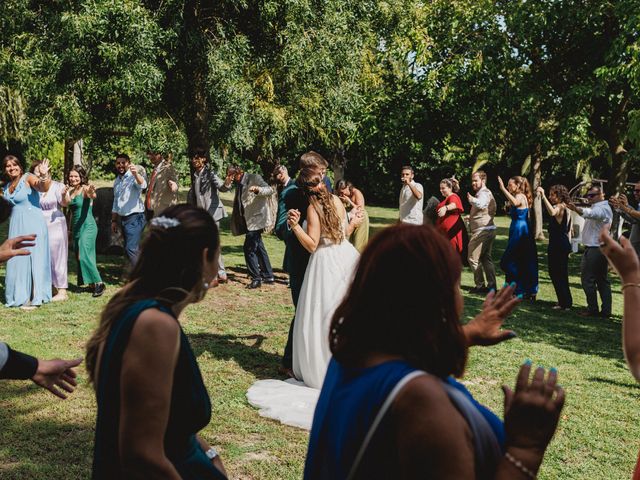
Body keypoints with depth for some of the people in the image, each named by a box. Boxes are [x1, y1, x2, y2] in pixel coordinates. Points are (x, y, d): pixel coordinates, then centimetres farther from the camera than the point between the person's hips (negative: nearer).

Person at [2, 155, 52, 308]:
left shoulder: (28, 178, -9)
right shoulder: (7, 186, 12)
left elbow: (43, 187, -30)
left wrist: (44, 176, -48)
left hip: (32, 224, -7)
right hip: (16, 225, 7)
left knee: (33, 258, -3)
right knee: (16, 260, 10)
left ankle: (34, 297, 2)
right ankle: (20, 295, 21)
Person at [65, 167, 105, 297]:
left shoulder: (85, 189, -10)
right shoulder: (71, 190, 9)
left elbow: (93, 196, -32)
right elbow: (66, 203, -8)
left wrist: (91, 193, -55)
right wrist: (65, 194, -28)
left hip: (88, 226, -8)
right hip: (76, 227, 8)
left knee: (84, 256, -16)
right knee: (79, 256, 8)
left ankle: (99, 283, -10)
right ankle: (92, 283, 16)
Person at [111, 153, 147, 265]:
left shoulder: (134, 177, -10)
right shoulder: (117, 181, 14)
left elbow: (143, 185, -34)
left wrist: (136, 174, -54)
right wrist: (114, 221, 19)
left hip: (135, 218, -8)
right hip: (123, 218, 8)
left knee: (131, 249, -18)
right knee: (129, 249, 12)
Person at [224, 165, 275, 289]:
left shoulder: (254, 178, -11)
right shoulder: (238, 182, 10)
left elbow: (270, 190, -15)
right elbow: (223, 189, 11)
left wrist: (257, 189, -34)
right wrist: (227, 182, -11)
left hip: (256, 218, -9)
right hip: (247, 220, 9)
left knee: (249, 248, -11)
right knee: (258, 247, 15)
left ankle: (256, 278, -3)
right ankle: (268, 276, 25)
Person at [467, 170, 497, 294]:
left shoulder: (484, 193, -13)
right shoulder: (484, 193, 21)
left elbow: (481, 204, -39)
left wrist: (472, 199, -59)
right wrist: (472, 216, 28)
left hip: (482, 231, -11)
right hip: (489, 229, 11)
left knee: (473, 258, -6)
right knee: (487, 258, 14)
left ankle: (480, 285, -4)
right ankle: (491, 285, 16)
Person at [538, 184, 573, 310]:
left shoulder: (559, 207, -15)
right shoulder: (566, 209, 15)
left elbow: (552, 212, -42)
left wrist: (543, 197, -43)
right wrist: (569, 245, 25)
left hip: (557, 246, -10)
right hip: (564, 244, 10)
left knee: (555, 273, -3)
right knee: (562, 274, 18)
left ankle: (564, 303, -1)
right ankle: (566, 301, 26)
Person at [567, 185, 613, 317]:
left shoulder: (602, 208, -16)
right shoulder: (598, 207, 20)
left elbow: (590, 213, -37)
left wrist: (576, 208, -55)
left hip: (594, 249, -11)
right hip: (600, 248, 11)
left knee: (588, 279, -6)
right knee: (602, 280, 11)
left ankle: (593, 309, -2)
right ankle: (606, 310, 14)